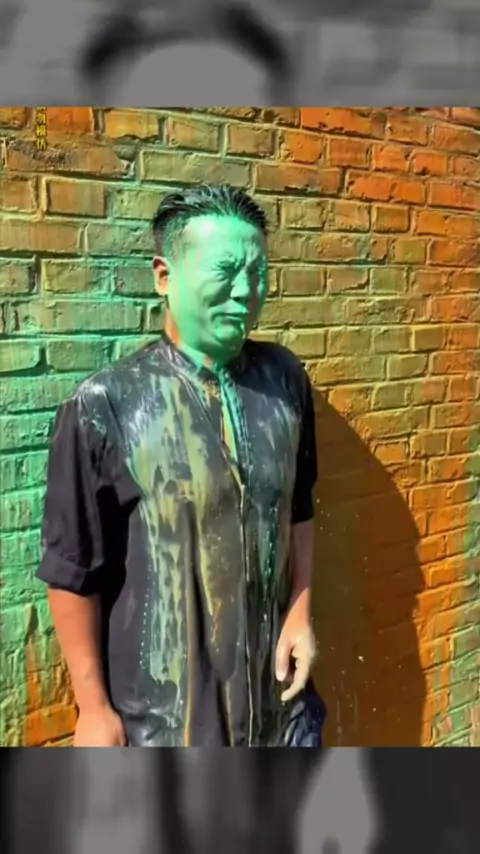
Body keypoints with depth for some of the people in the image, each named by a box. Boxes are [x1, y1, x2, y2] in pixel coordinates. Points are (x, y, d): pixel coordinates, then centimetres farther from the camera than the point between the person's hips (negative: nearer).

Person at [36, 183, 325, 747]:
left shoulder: (284, 379, -6)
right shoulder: (105, 407, -20)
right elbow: (73, 573, -13)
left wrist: (301, 613, 1)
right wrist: (94, 707, -8)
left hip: (271, 680, 5)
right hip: (160, 704, -4)